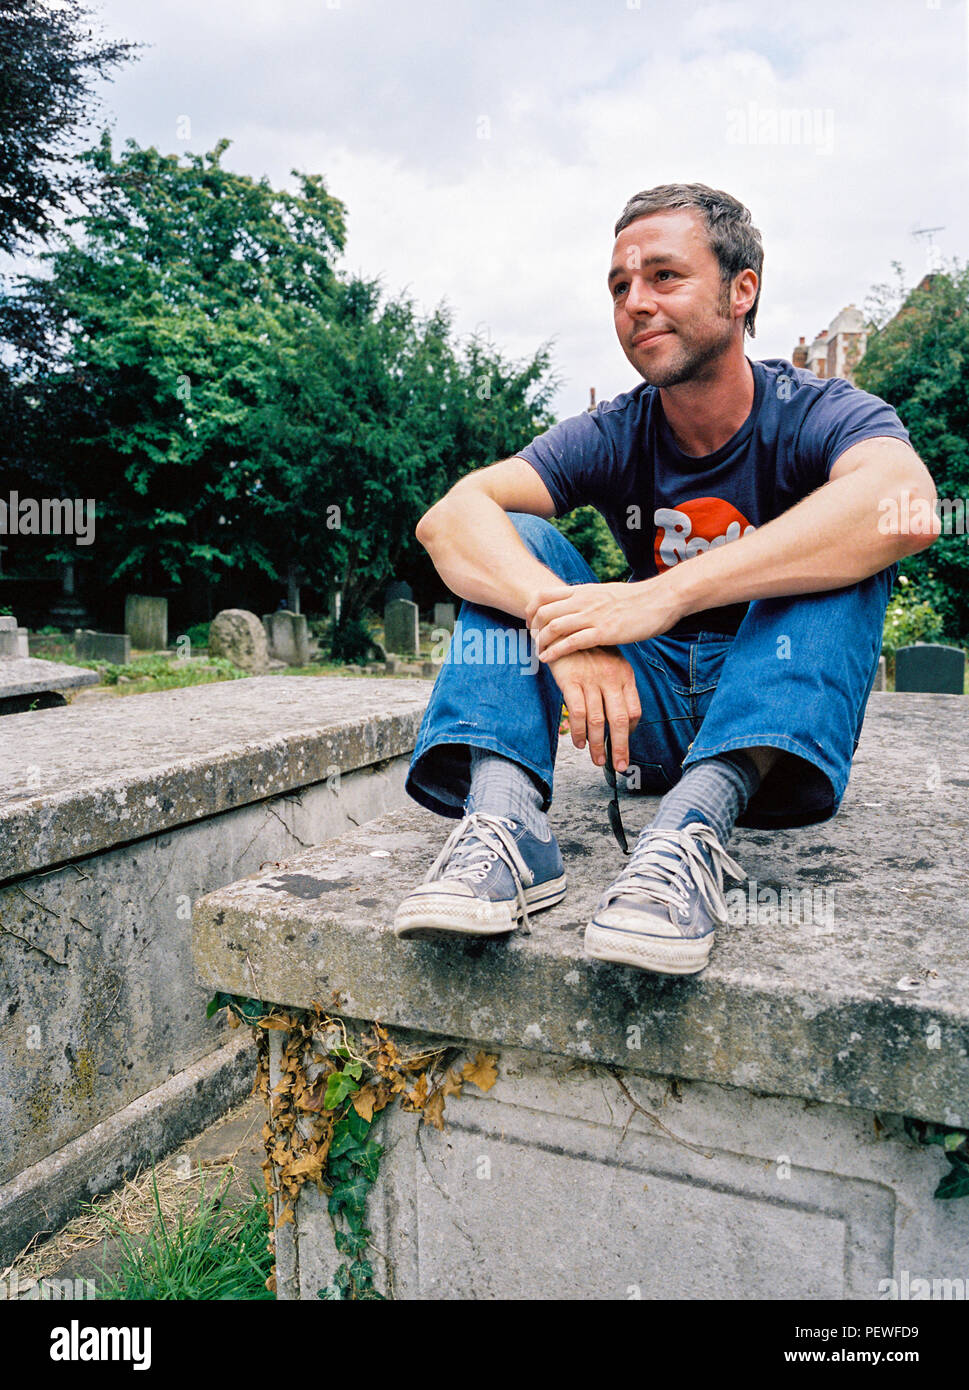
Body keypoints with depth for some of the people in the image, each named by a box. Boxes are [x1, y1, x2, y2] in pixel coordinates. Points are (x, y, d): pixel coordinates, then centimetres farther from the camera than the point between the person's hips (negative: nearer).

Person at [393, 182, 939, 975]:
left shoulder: (819, 416, -8)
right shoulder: (612, 437, -1)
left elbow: (904, 502, -34)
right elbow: (450, 517, -18)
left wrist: (664, 594, -41)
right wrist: (555, 613, -39)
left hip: (782, 709, -2)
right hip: (648, 712, 3)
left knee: (841, 551, -26)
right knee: (510, 542, -10)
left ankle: (694, 829, -44)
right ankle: (504, 823, -32)